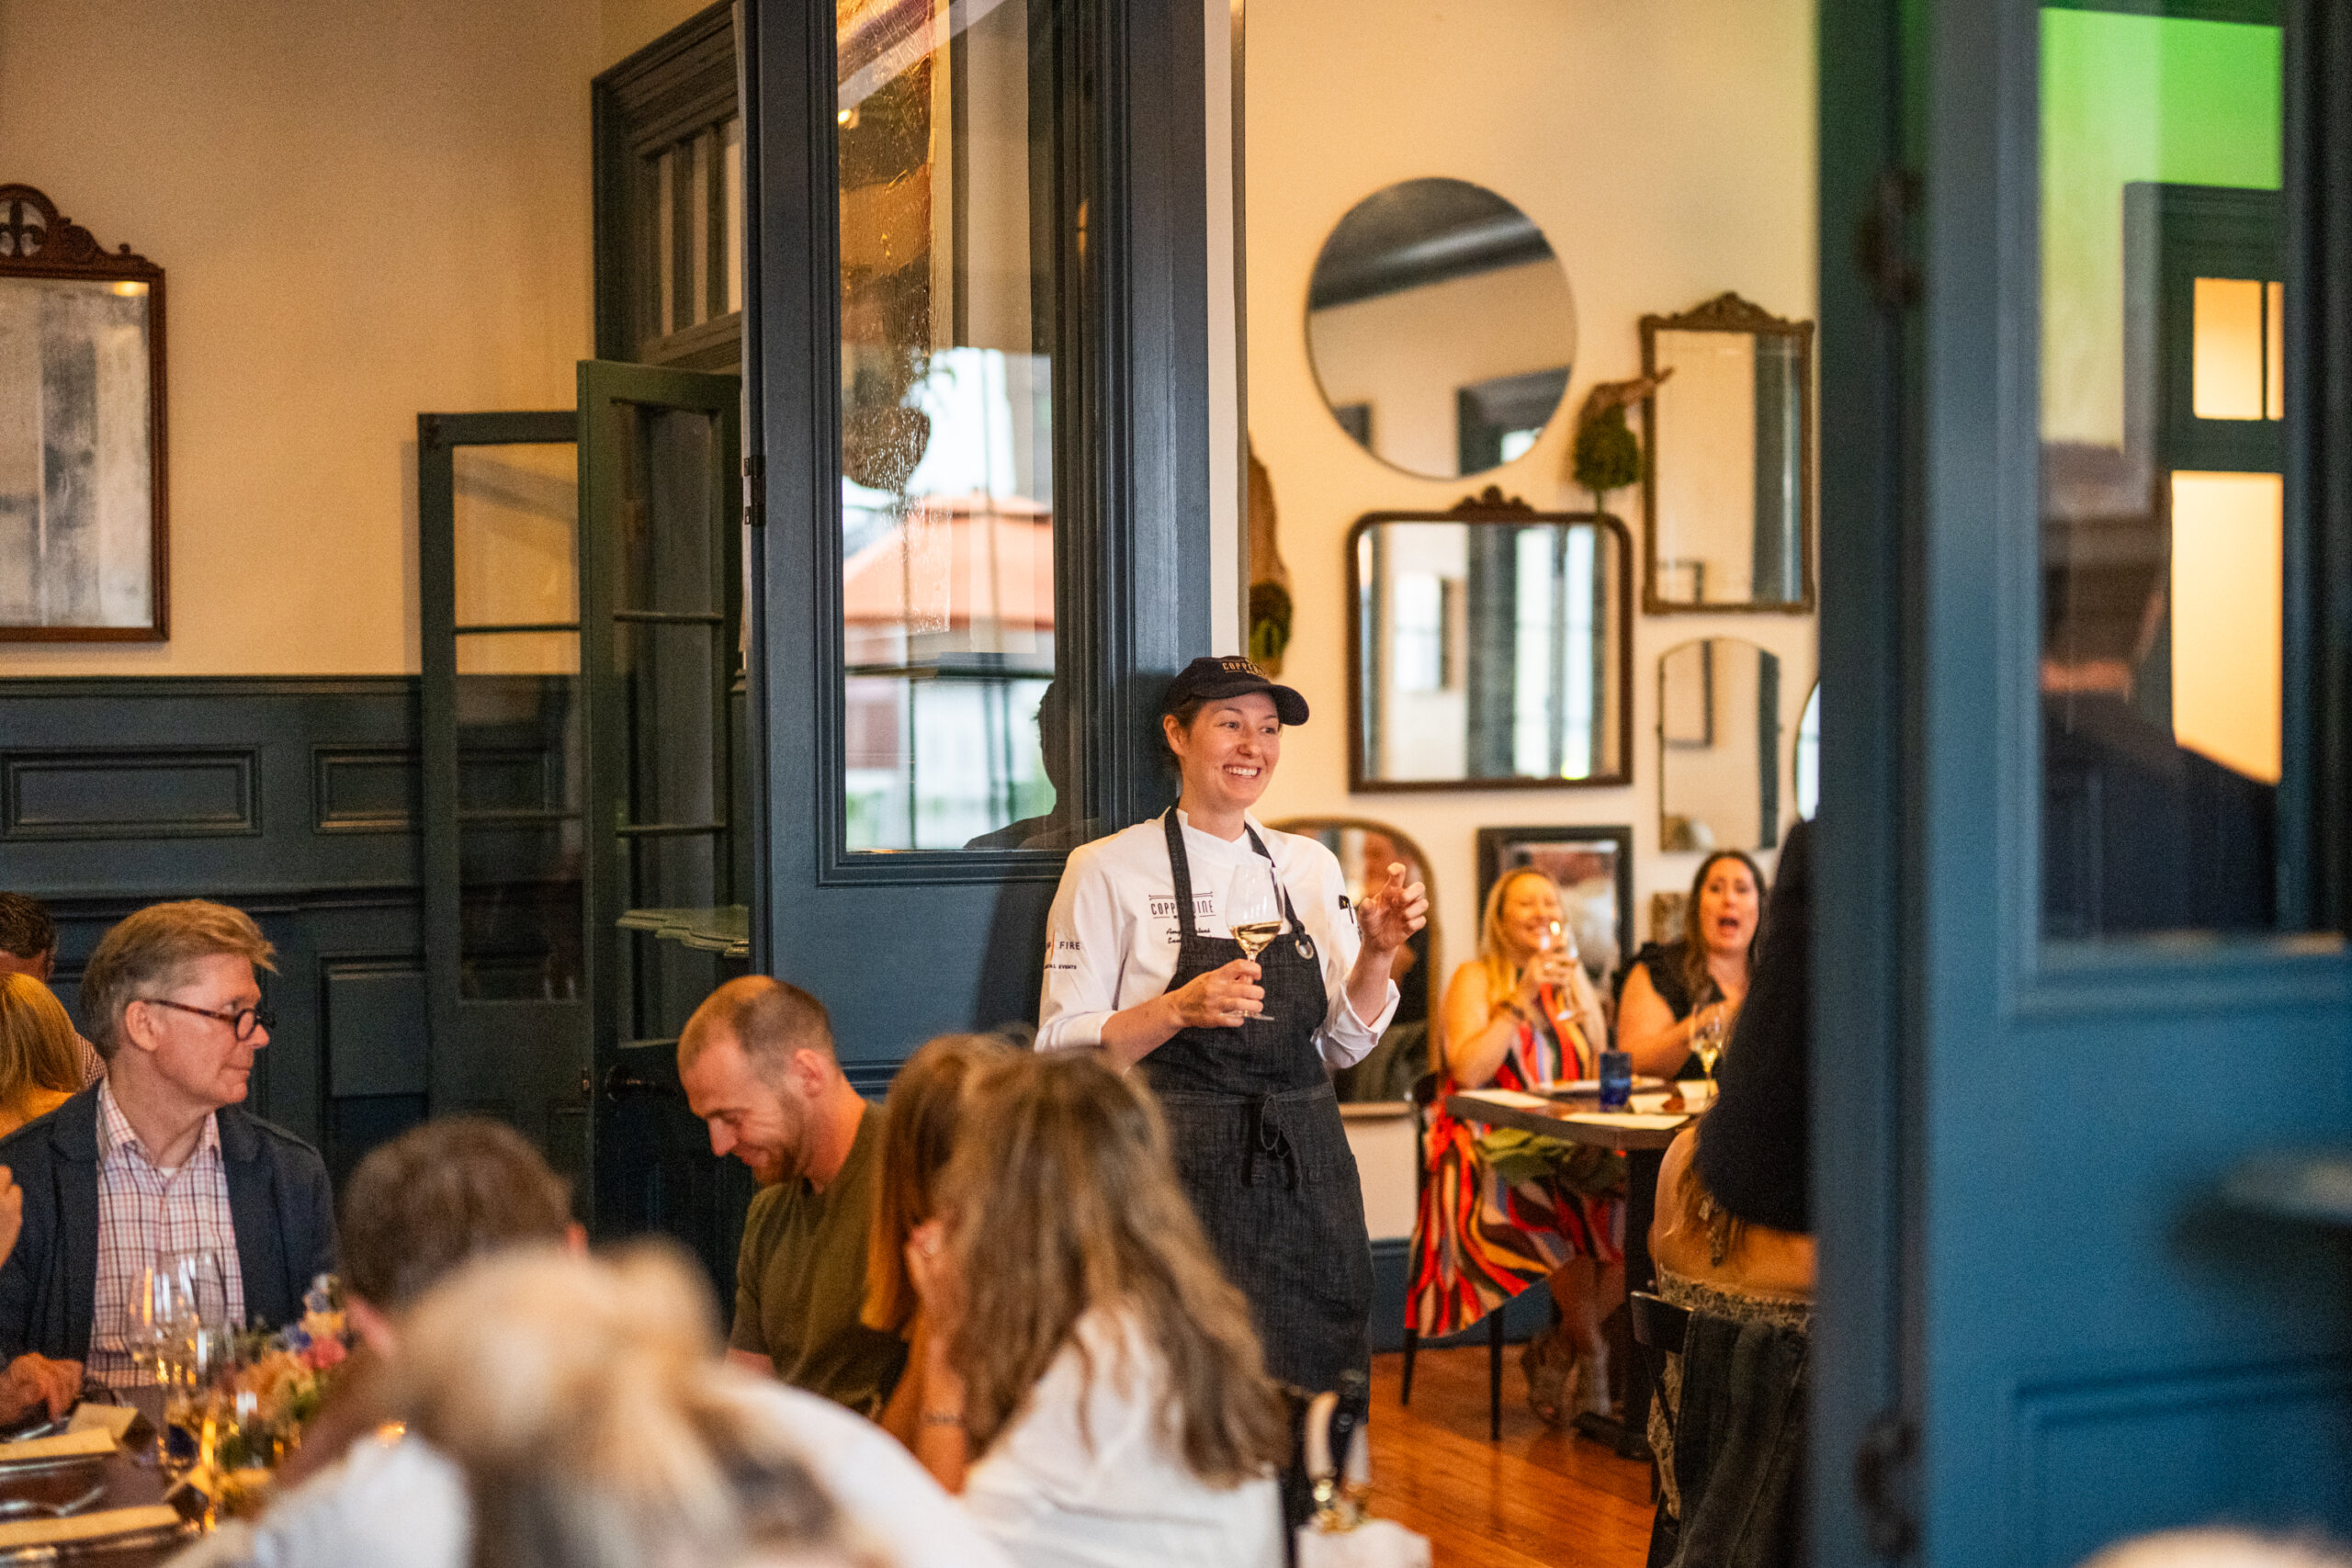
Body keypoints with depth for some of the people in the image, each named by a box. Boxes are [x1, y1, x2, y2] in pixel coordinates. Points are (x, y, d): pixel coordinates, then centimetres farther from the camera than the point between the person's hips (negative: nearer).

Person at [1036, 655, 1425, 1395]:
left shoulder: (1310, 865, 11)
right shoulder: (1109, 869, -2)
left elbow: (1343, 1042, 12)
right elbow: (1063, 1050, -5)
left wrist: (1378, 952, -4)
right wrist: (1179, 1009, -19)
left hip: (1305, 1171, 4)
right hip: (1186, 1180, -4)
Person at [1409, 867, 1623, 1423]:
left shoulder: (1570, 977, 19)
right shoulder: (1476, 979, 4)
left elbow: (1600, 1066, 7)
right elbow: (1468, 1071, -13)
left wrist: (1574, 987, -2)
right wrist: (1521, 998, -12)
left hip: (1568, 1149, 5)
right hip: (1490, 1153, -5)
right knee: (1568, 1210, -34)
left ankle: (1556, 1350, -6)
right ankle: (1590, 1355, -8)